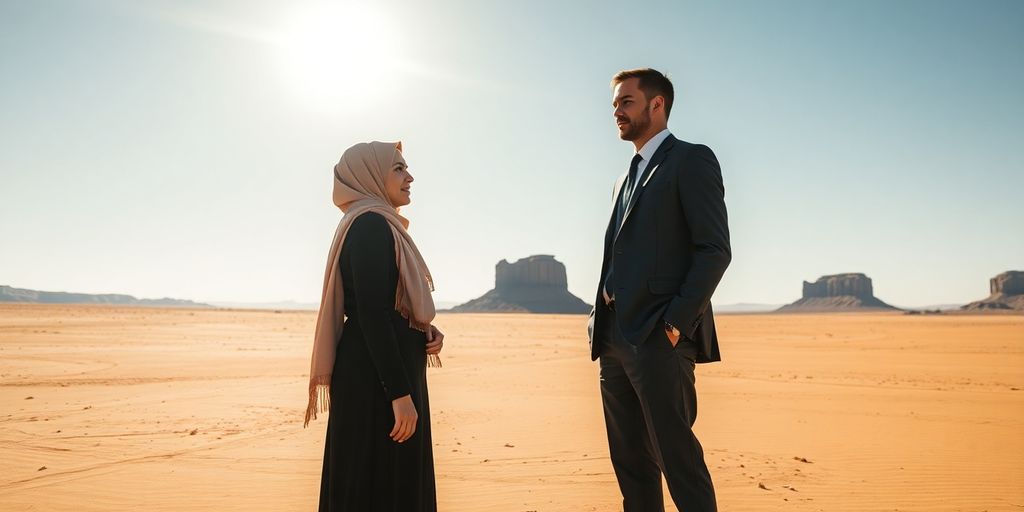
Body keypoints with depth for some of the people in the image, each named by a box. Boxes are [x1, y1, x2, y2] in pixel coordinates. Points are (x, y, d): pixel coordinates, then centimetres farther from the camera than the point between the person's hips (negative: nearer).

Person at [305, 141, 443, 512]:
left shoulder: (380, 225, 18)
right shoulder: (370, 224, -13)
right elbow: (372, 314, -21)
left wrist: (426, 332, 3)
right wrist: (400, 393, -23)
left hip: (386, 376, 10)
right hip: (377, 383, -10)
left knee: (393, 482, 16)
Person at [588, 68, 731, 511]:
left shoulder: (691, 160, -2)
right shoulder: (627, 178, 23)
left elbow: (716, 250, -11)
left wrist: (677, 322, -17)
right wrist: (602, 320, 10)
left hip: (659, 340, -8)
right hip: (616, 341, 8)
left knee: (678, 458, -5)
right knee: (630, 461, 11)